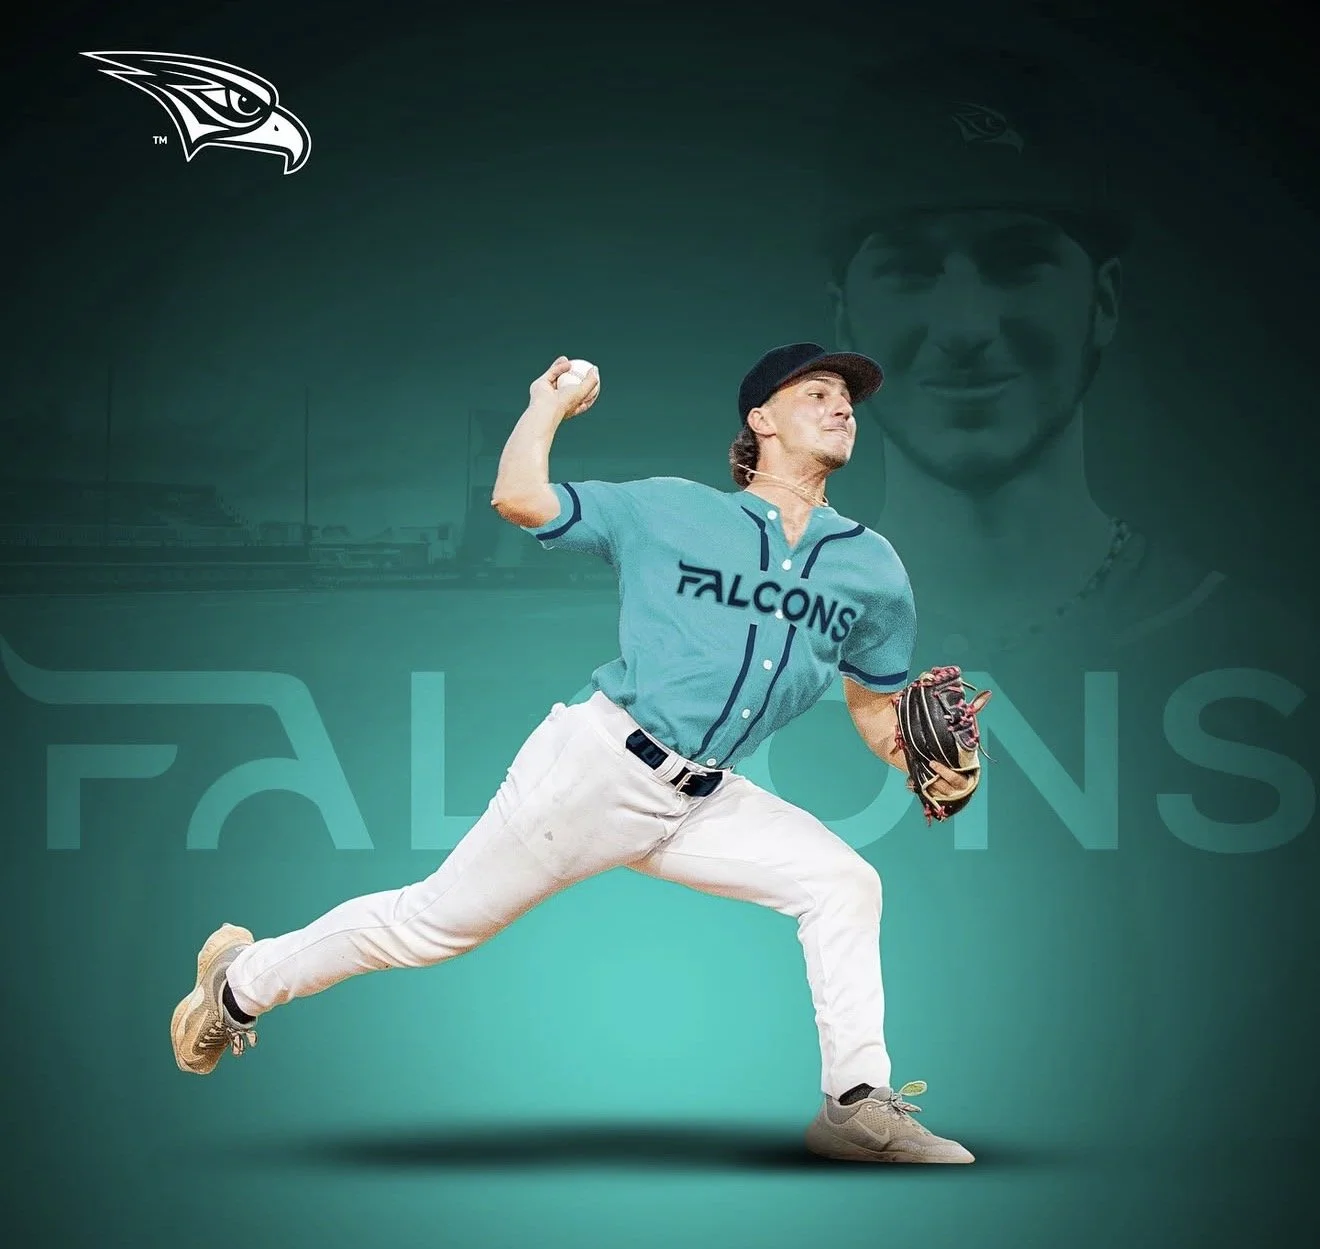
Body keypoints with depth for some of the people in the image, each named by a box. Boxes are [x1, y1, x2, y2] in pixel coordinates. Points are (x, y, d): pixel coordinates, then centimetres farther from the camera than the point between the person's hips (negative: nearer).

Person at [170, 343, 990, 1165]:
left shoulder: (873, 568, 9)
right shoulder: (668, 510, 0)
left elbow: (876, 706, 17)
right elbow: (519, 498, -6)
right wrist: (549, 408, 9)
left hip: (703, 804, 4)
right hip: (596, 767, -4)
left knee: (844, 882, -12)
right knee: (438, 921, 0)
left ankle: (860, 1105, -7)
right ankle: (243, 981, 19)